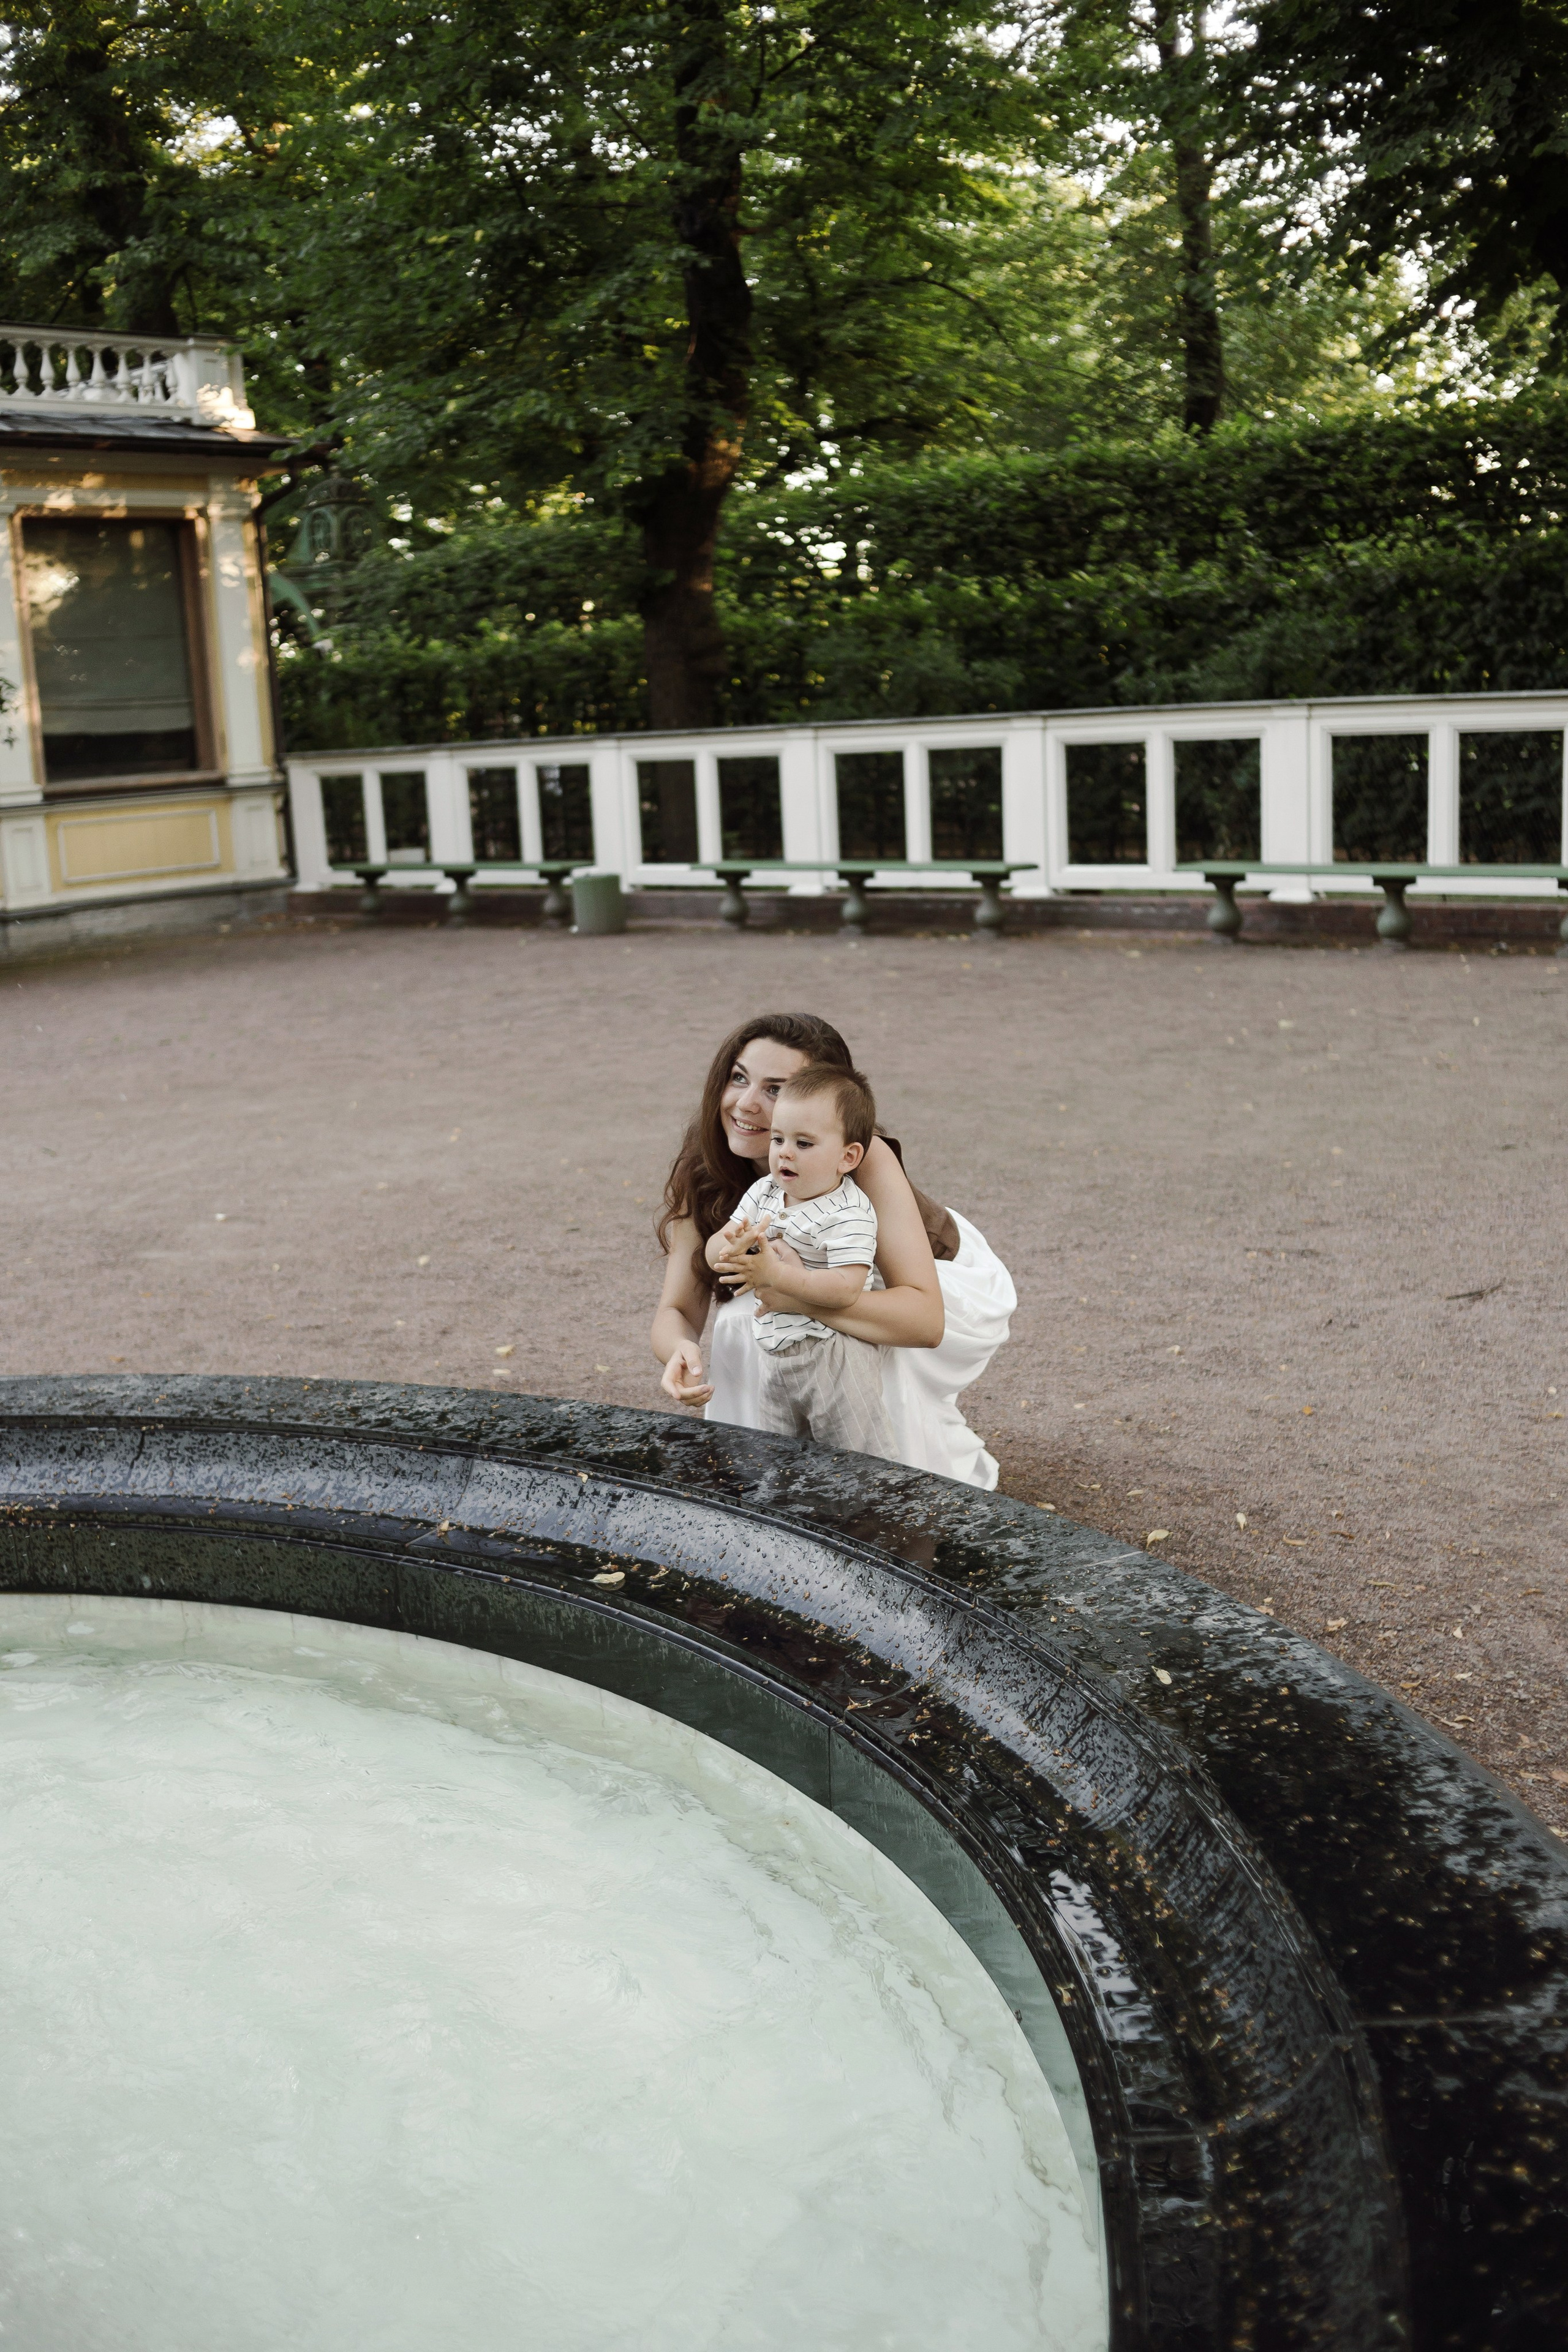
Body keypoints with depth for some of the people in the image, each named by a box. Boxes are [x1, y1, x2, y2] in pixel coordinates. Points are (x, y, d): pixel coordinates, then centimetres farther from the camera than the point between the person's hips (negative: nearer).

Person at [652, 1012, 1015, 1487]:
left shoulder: (867, 1161, -37)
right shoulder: (702, 1171, -23)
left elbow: (925, 1318, -45)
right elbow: (678, 1309, -22)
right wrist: (681, 1351, -47)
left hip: (947, 1282, -4)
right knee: (740, 1325, -23)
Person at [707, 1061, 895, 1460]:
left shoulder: (849, 1214, -19)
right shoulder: (763, 1192, 3)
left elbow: (846, 1288, -29)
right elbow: (713, 1250, 2)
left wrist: (778, 1276, -34)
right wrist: (735, 1248, -22)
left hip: (834, 1361, -7)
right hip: (774, 1357, 7)